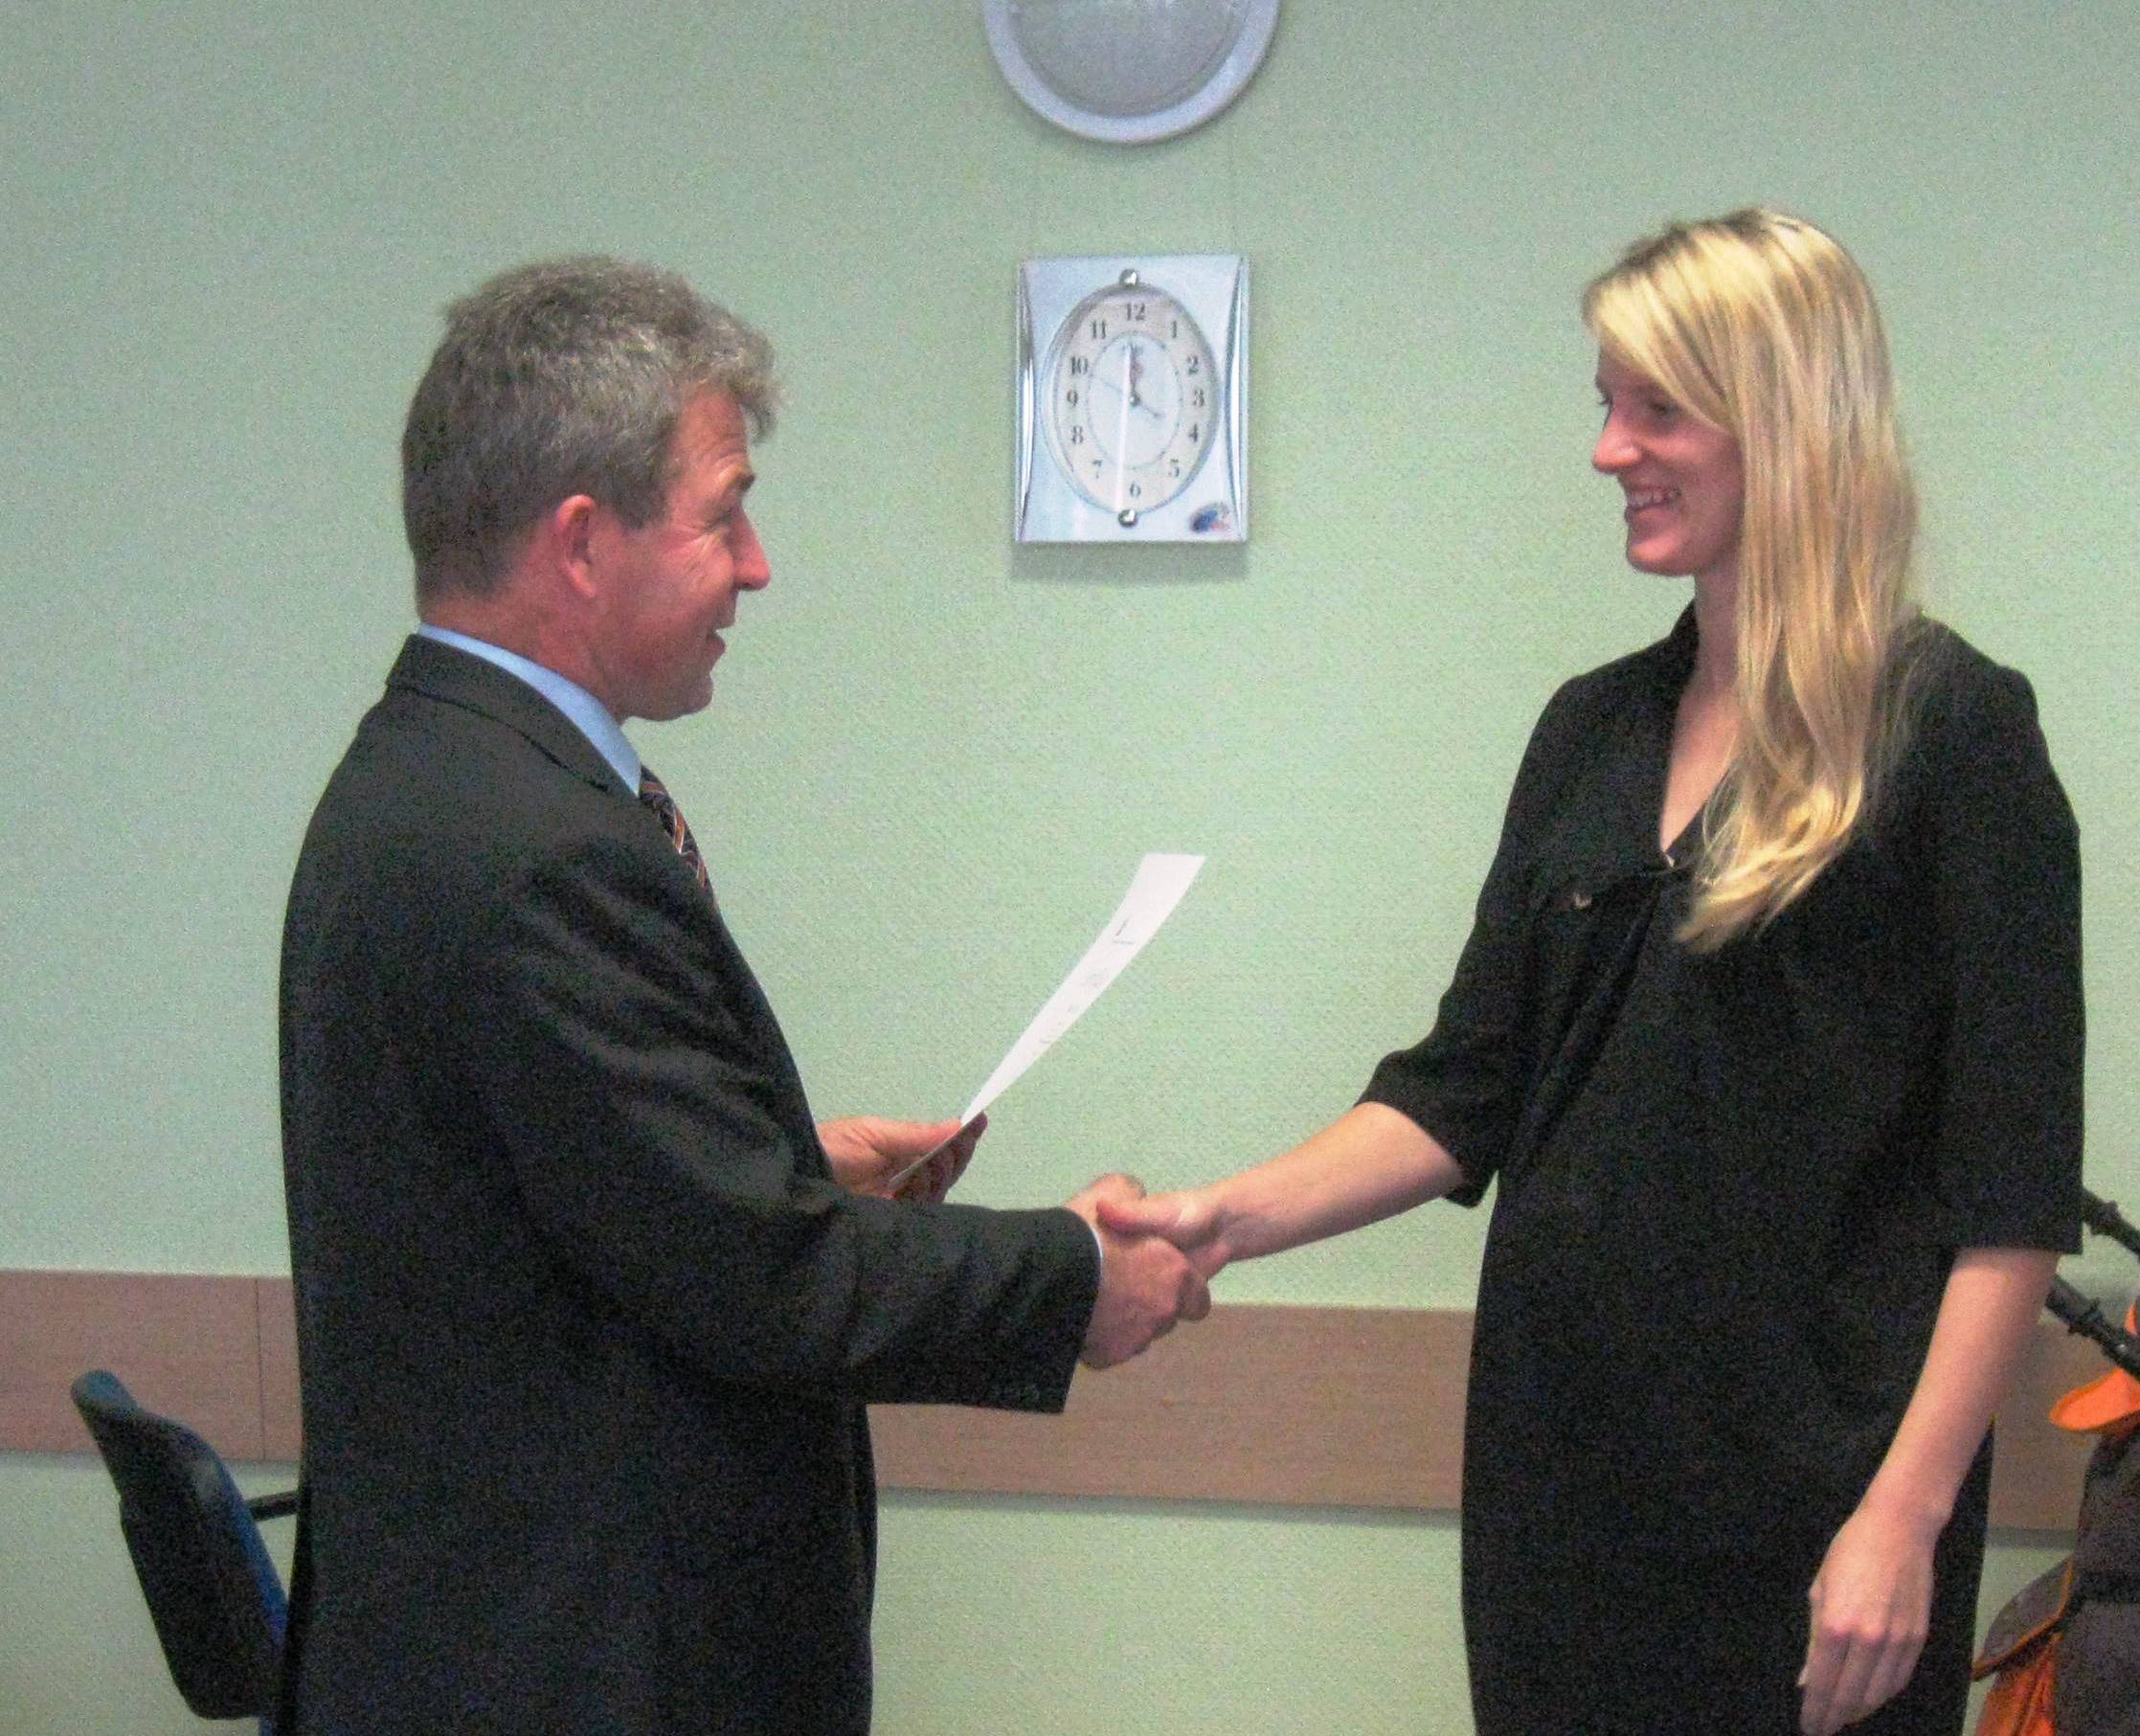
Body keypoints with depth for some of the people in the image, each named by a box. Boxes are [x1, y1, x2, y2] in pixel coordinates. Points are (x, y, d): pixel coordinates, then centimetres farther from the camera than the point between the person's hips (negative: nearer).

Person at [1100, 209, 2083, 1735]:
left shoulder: (1951, 732, -8)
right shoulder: (1595, 727, 10)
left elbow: (2013, 1188, -11)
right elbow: (1468, 1092, 10)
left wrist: (1907, 1517, -16)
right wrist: (1238, 1216, -5)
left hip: (1802, 1478, -5)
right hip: (1561, 1448, 5)